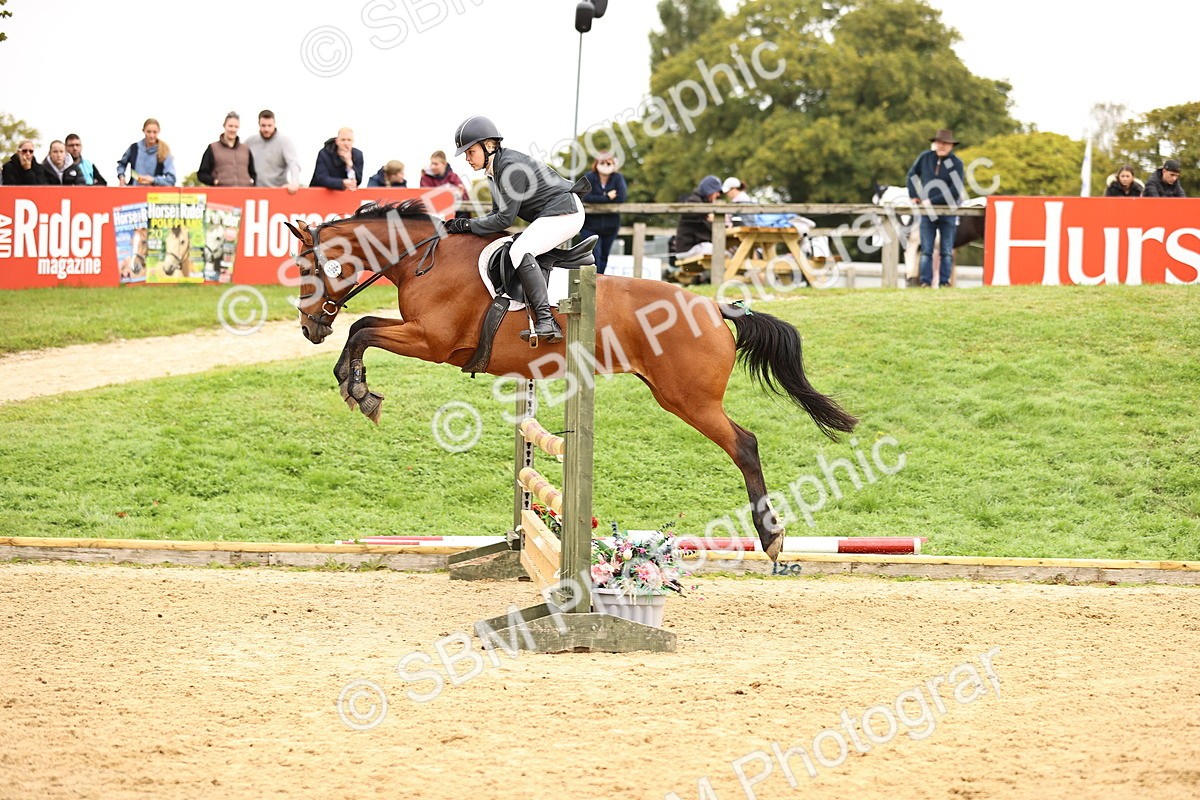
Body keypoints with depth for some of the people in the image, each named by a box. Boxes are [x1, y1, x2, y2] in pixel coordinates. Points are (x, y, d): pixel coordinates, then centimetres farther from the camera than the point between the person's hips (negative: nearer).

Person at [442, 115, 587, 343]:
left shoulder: (511, 168, -21)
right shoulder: (494, 170, 10)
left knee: (520, 251, -27)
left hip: (564, 213, -12)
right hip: (548, 216, 12)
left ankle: (546, 322, -35)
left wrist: (468, 226, -14)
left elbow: (505, 219, -21)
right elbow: (498, 213, 13)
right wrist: (464, 225, -1)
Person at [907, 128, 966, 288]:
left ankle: (944, 281, 6)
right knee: (926, 250, 0)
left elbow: (955, 191, -14)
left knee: (946, 251, 2)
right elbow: (912, 174, 16)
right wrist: (913, 196, 6)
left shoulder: (956, 163, -7)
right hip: (927, 212, 2)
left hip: (948, 211, -2)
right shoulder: (925, 157, 1)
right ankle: (925, 281, 1)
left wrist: (932, 201, -16)